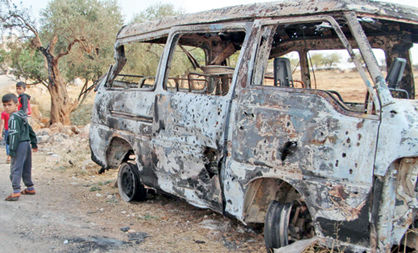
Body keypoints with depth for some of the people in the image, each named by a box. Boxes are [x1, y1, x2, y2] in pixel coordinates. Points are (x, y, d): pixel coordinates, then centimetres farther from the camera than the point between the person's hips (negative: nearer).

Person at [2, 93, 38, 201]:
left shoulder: (13, 118, -13)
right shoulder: (22, 116, 16)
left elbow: (14, 134, -20)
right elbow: (30, 130, 22)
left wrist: (12, 149, -20)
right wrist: (34, 144, 28)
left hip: (20, 145, -9)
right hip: (26, 143, 10)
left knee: (16, 168, -9)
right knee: (26, 168, 18)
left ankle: (16, 192, -13)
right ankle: (30, 188, 27)